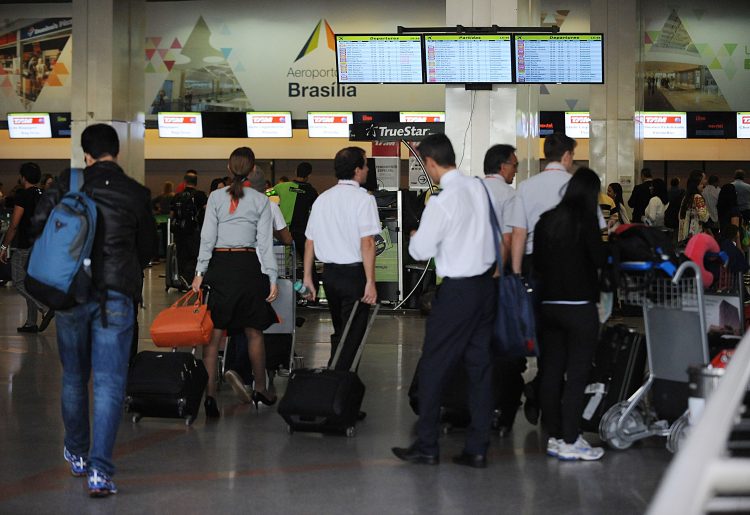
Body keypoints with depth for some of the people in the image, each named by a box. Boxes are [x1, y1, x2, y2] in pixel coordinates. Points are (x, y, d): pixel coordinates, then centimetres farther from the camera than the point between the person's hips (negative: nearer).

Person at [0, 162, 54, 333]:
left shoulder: (23, 195, -12)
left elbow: (14, 224, -16)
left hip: (24, 247, -8)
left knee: (19, 282, 0)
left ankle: (46, 307, -17)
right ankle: (31, 324, 13)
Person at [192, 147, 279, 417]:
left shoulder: (216, 197, 1)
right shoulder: (260, 200, 0)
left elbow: (207, 237, -3)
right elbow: (265, 242, -3)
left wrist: (200, 273, 0)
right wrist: (272, 278, -1)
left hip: (220, 265, 0)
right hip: (249, 265, 0)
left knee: (214, 333, -2)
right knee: (254, 332, 12)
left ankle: (210, 395, -9)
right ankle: (260, 390, 24)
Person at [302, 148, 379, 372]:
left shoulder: (322, 199, 10)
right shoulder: (363, 198, -10)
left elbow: (310, 241, 11)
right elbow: (367, 243, -17)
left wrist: (307, 277, 18)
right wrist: (370, 282, -16)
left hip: (329, 273, 7)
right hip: (354, 273, -7)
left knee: (340, 331, 19)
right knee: (352, 335, -2)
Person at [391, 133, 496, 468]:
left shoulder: (441, 202, -18)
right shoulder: (477, 188, 3)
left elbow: (420, 251, -14)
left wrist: (415, 236, 5)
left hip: (458, 291, -7)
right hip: (486, 284, 7)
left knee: (433, 367, 5)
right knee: (480, 366, 9)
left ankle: (426, 446, 12)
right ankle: (477, 449, 13)